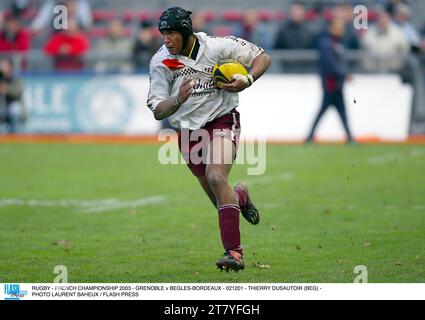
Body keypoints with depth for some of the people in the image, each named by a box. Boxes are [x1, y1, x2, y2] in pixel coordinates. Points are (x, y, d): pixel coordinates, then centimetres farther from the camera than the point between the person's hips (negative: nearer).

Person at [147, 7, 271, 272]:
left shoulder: (218, 47, -13)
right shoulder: (161, 62, -7)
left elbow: (263, 57, -1)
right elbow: (158, 111, -8)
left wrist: (248, 80, -20)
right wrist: (178, 100, -30)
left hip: (222, 119, -4)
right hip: (187, 130, 4)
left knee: (216, 178, -27)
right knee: (219, 198, 8)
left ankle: (234, 252, -29)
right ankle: (240, 196, 47)